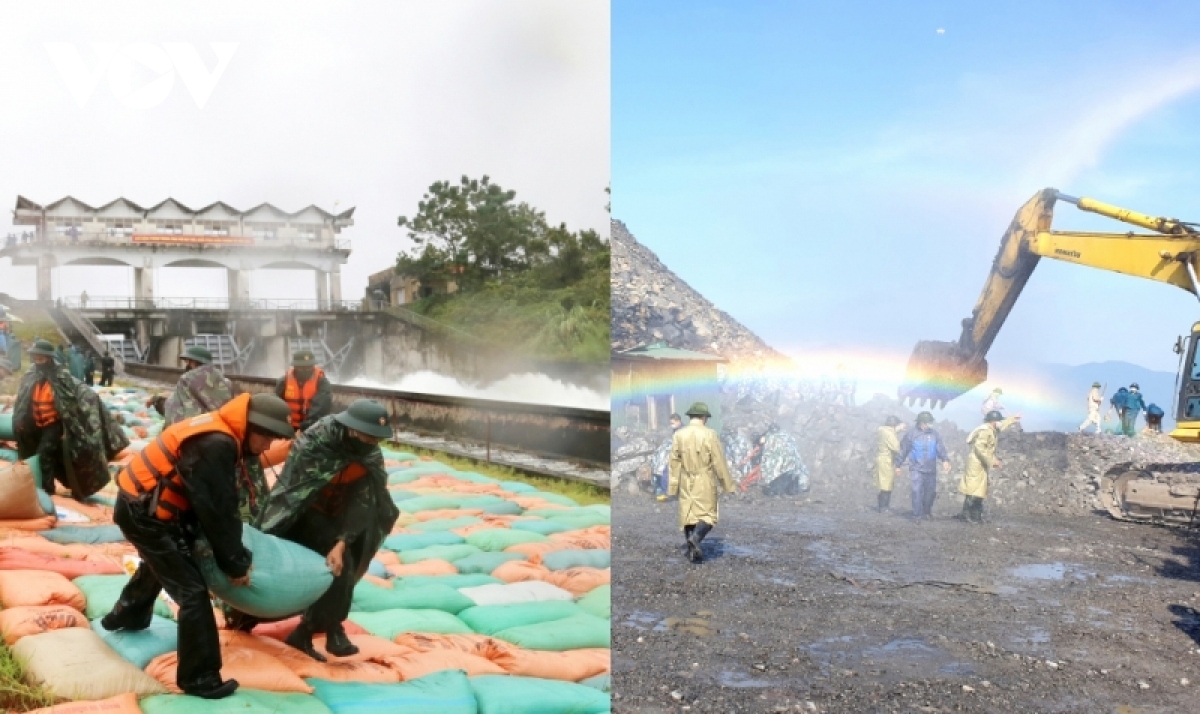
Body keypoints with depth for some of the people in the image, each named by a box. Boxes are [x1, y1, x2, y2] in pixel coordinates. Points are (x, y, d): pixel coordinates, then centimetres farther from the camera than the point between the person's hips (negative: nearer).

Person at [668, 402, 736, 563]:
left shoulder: (678, 435, -3)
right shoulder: (710, 435, -11)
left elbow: (674, 463, 0)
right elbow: (719, 462, -9)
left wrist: (672, 488, 6)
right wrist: (728, 485, 0)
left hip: (686, 483, 3)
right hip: (705, 483, -3)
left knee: (689, 515, 11)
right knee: (708, 515, 5)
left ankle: (693, 551, 10)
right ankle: (695, 537, -21)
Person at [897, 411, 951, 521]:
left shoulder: (935, 435, 5)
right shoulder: (911, 435, -2)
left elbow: (941, 449, -5)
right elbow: (903, 450, 3)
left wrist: (945, 460, -23)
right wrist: (897, 465, 5)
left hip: (931, 469, 3)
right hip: (916, 469, -3)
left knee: (931, 492, 10)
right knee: (917, 491, -13)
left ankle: (927, 512, 30)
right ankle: (917, 514, -7)